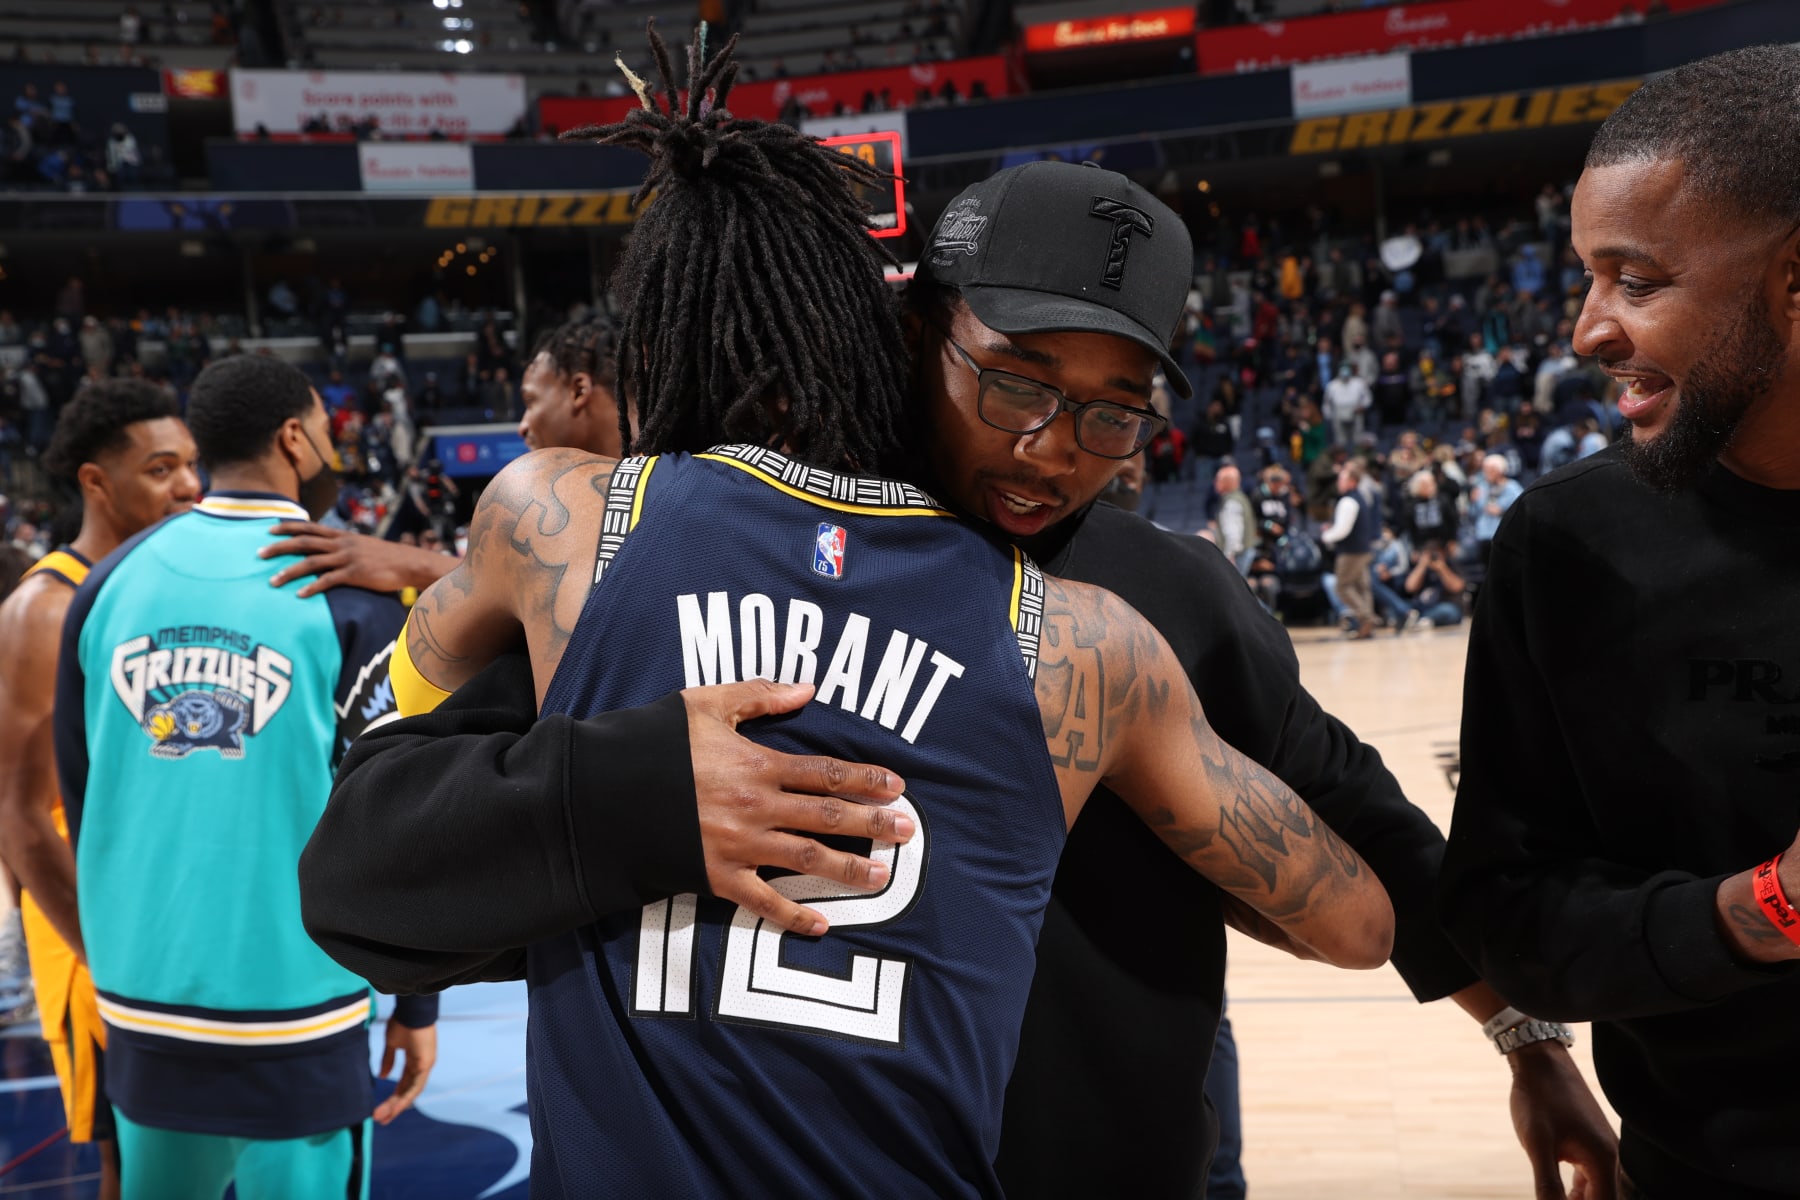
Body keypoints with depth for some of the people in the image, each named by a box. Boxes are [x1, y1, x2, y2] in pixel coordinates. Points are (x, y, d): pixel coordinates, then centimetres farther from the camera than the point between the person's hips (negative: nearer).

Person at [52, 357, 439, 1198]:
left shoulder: (114, 579, 3)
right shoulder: (347, 593, -9)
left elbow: (81, 793, 11)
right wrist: (417, 1002, 1)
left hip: (140, 995, 5)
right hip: (294, 998, -4)